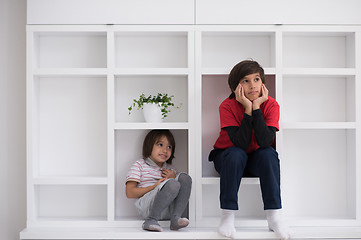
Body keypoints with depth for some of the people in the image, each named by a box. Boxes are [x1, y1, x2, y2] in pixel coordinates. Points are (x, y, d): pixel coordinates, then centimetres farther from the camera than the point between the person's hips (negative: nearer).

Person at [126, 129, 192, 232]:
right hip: (147, 207, -5)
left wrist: (173, 178, 2)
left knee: (184, 177, -13)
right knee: (172, 185, -30)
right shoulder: (139, 165, 9)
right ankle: (152, 220, -23)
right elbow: (130, 193, -2)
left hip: (168, 210, 6)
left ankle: (175, 218, -22)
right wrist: (154, 187, -11)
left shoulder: (170, 169, 24)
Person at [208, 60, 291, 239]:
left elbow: (265, 141, -31)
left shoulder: (271, 105, -16)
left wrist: (256, 106, -32)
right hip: (227, 157, -1)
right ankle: (227, 217, -27)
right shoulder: (227, 106, -21)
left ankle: (274, 217, -26)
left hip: (256, 160, 2)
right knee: (236, 154, -34)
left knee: (269, 153, -30)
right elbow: (241, 143, -31)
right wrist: (248, 108, -35)